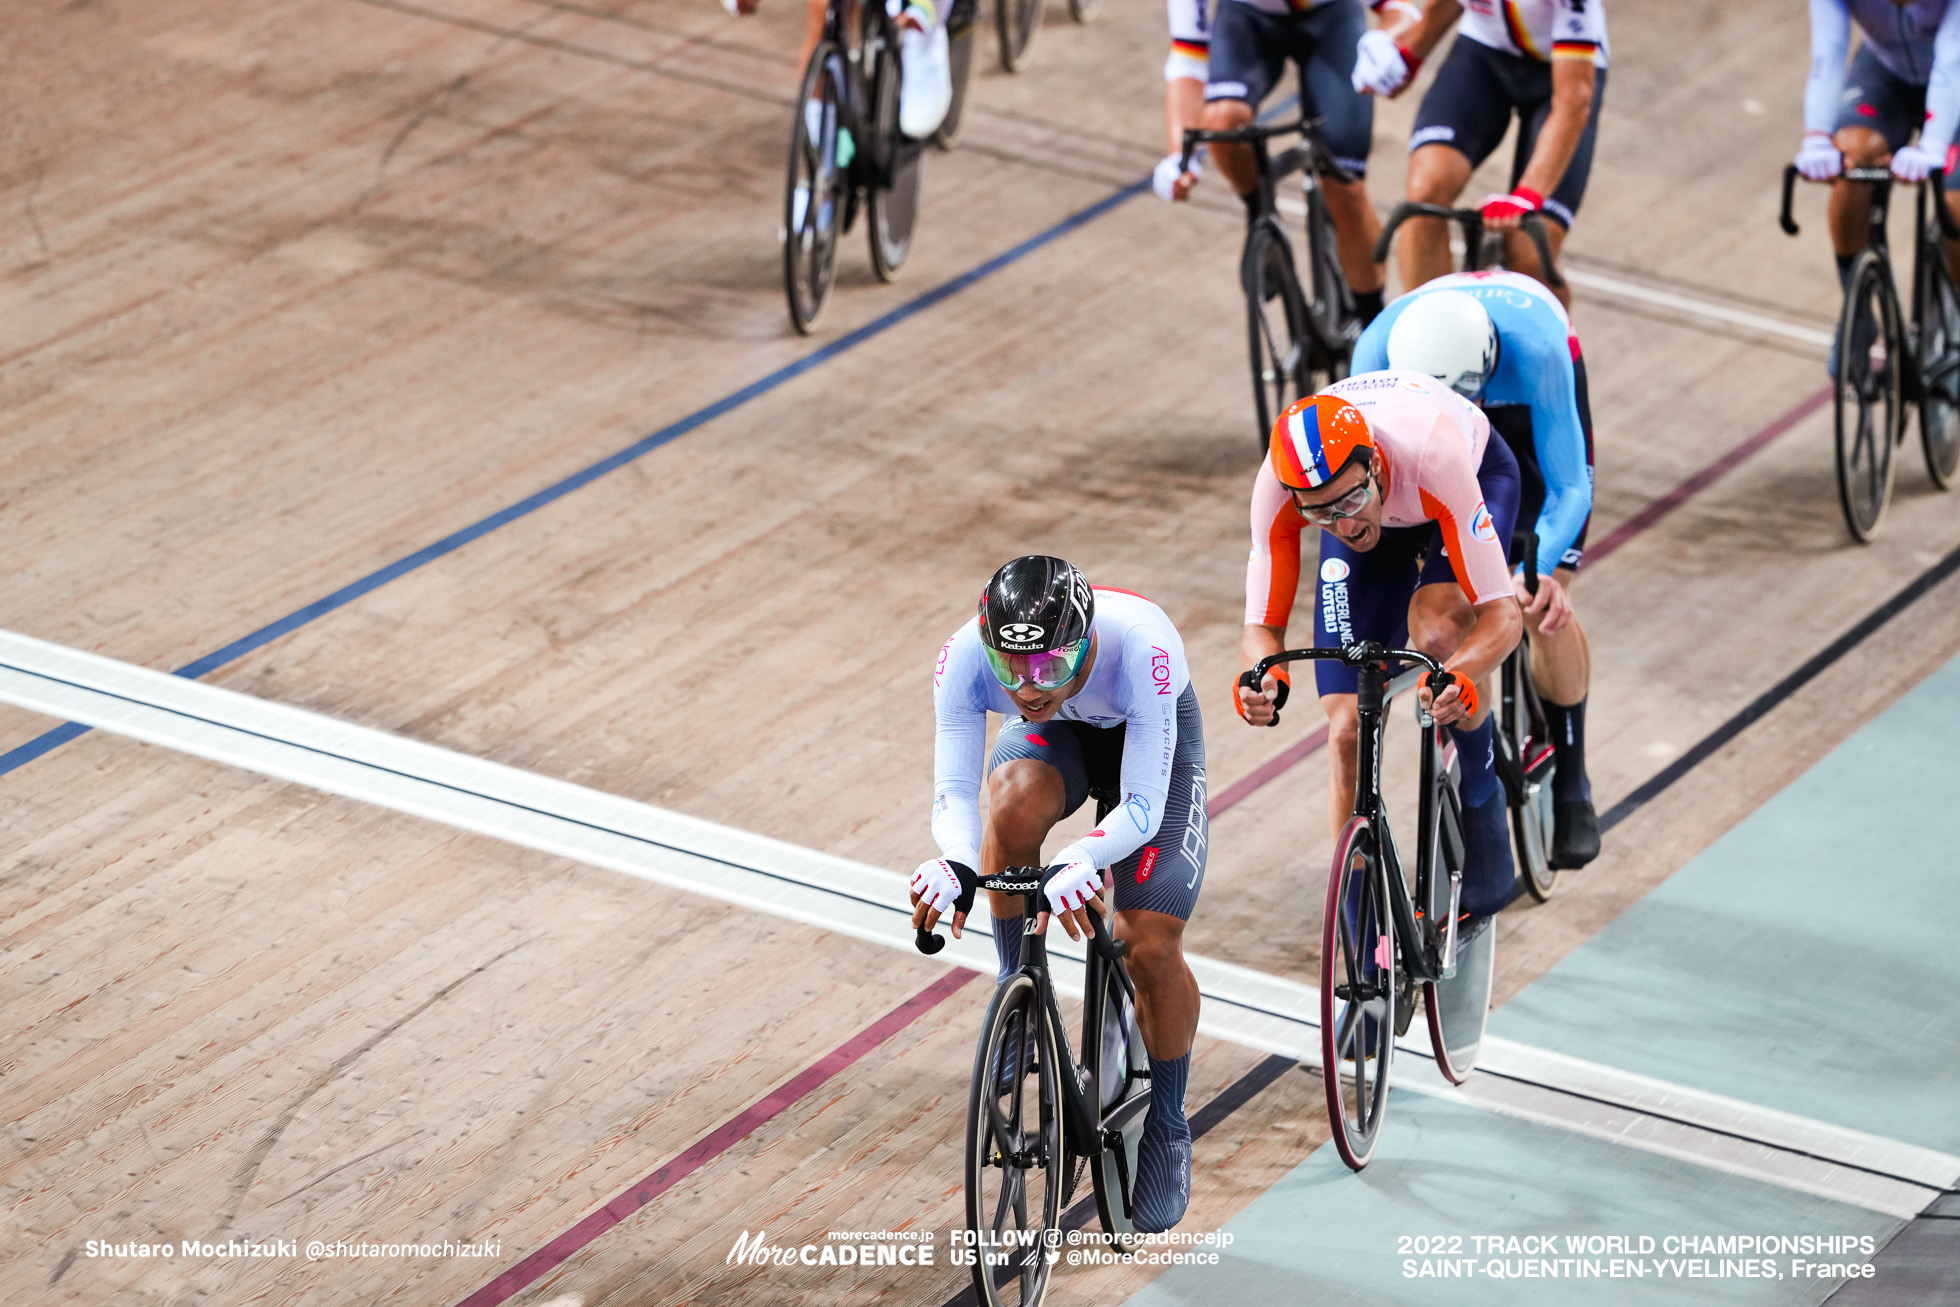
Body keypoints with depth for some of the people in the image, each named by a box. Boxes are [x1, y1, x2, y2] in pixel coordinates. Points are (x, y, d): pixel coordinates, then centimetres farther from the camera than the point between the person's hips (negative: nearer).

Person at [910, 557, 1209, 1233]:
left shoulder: (1142, 648, -42)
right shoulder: (965, 658, -35)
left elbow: (1142, 809, -41)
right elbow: (953, 794, -33)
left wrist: (1083, 861, -60)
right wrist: (955, 864, -55)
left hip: (1150, 741, -2)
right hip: (1052, 737, 2)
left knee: (1152, 948, -13)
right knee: (1014, 801, -35)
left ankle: (1167, 1125, 13)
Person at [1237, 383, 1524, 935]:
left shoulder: (1432, 454, -44)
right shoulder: (1279, 486, -36)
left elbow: (1501, 614, -40)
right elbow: (1262, 627, -26)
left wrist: (1461, 678, -60)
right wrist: (1263, 680, -48)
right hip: (1380, 518, 3)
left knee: (1436, 630, -35)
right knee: (1349, 733, -8)